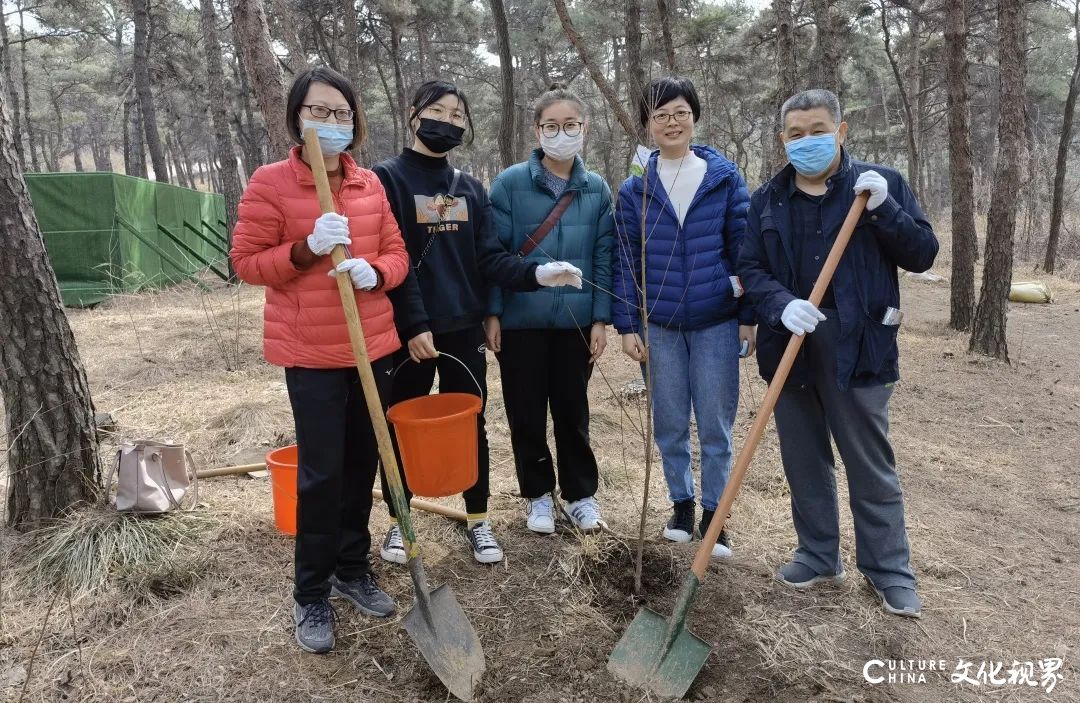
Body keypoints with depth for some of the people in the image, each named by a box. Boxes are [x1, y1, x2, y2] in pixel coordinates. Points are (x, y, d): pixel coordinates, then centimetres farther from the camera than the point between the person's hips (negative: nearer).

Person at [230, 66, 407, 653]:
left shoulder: (371, 184, 8)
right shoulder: (269, 183, -6)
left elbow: (396, 254, 9)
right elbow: (245, 261, -6)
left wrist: (373, 272, -14)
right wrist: (306, 248, -21)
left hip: (373, 346, 5)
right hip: (310, 352, -5)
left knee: (363, 463, 13)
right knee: (320, 472, -1)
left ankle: (353, 569, 32)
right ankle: (311, 594, 17)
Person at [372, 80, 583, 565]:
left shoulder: (471, 189, 10)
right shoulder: (388, 178, -5)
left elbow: (489, 258, 2)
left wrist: (536, 273, -15)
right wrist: (414, 324, -18)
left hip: (464, 328, 4)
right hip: (408, 330, -4)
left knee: (470, 424, 10)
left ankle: (479, 522, 24)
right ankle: (397, 523, 26)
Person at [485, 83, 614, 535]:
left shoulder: (597, 190, 3)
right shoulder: (510, 183, -5)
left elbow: (603, 259, 4)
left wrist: (601, 319, -1)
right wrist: (491, 312, -8)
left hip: (576, 320, 2)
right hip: (521, 320, -1)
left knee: (572, 410, 11)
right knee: (526, 413, 9)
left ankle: (581, 494, 28)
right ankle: (538, 495, 27)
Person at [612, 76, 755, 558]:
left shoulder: (724, 177, 0)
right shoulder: (635, 188, 1)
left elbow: (743, 246, 2)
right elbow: (626, 260, 2)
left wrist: (749, 315, -1)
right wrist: (627, 325, -2)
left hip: (716, 322, -1)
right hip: (659, 324, 1)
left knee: (715, 423, 4)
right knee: (670, 424, 11)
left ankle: (713, 514, 21)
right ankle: (681, 504, 30)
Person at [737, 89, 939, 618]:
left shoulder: (880, 183, 1)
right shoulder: (767, 200, 7)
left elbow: (922, 255, -1)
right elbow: (750, 268, 2)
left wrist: (883, 209, -16)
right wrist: (781, 304, -18)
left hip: (855, 347, -3)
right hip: (788, 345, 3)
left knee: (870, 464, 6)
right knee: (803, 460, 13)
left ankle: (889, 569, 22)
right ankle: (819, 555, 29)